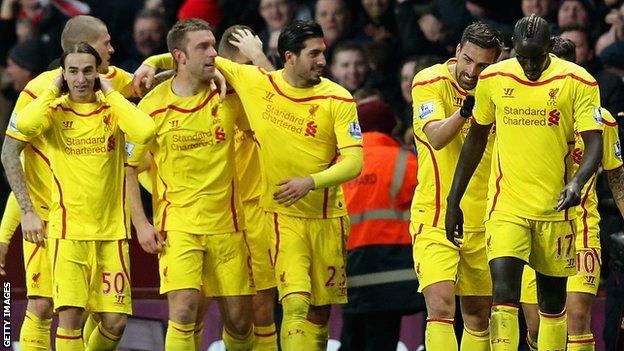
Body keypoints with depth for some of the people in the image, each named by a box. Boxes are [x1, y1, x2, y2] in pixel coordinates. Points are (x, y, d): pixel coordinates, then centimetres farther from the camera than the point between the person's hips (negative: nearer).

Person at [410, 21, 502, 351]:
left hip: (481, 222, 4)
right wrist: (464, 112, -42)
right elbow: (436, 137, -25)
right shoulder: (430, 82, -8)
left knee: (478, 316, 9)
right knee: (440, 305, -19)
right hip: (435, 219, -4)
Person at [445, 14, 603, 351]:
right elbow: (475, 140, 14)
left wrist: (577, 182, -29)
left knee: (552, 301, 10)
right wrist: (453, 201, 15)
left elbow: (594, 144, -9)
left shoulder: (578, 82, -6)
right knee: (504, 296, -14)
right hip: (506, 207, 0)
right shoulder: (492, 79, 2)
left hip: (554, 209, 0)